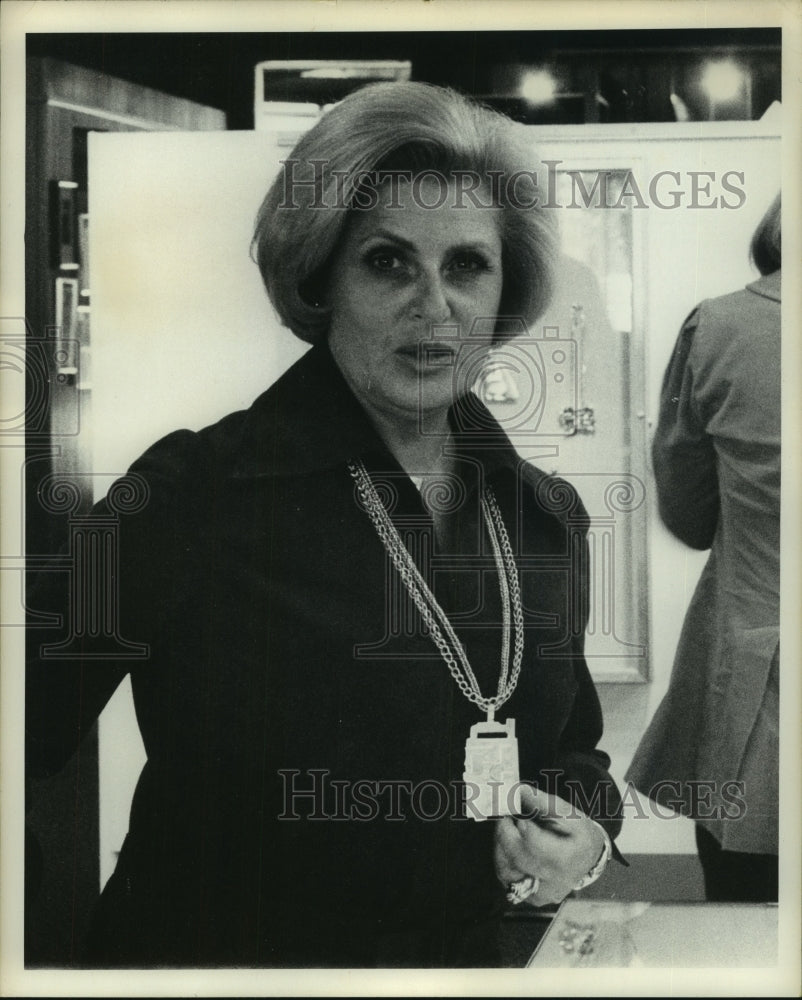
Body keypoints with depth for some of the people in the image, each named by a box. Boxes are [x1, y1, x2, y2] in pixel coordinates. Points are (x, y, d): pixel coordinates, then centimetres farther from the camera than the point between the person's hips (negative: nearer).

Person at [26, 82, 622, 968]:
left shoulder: (550, 518, -2)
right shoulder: (195, 495, -19)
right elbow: (29, 726, -19)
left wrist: (588, 827, -7)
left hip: (464, 955, 5)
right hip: (205, 945, -4)